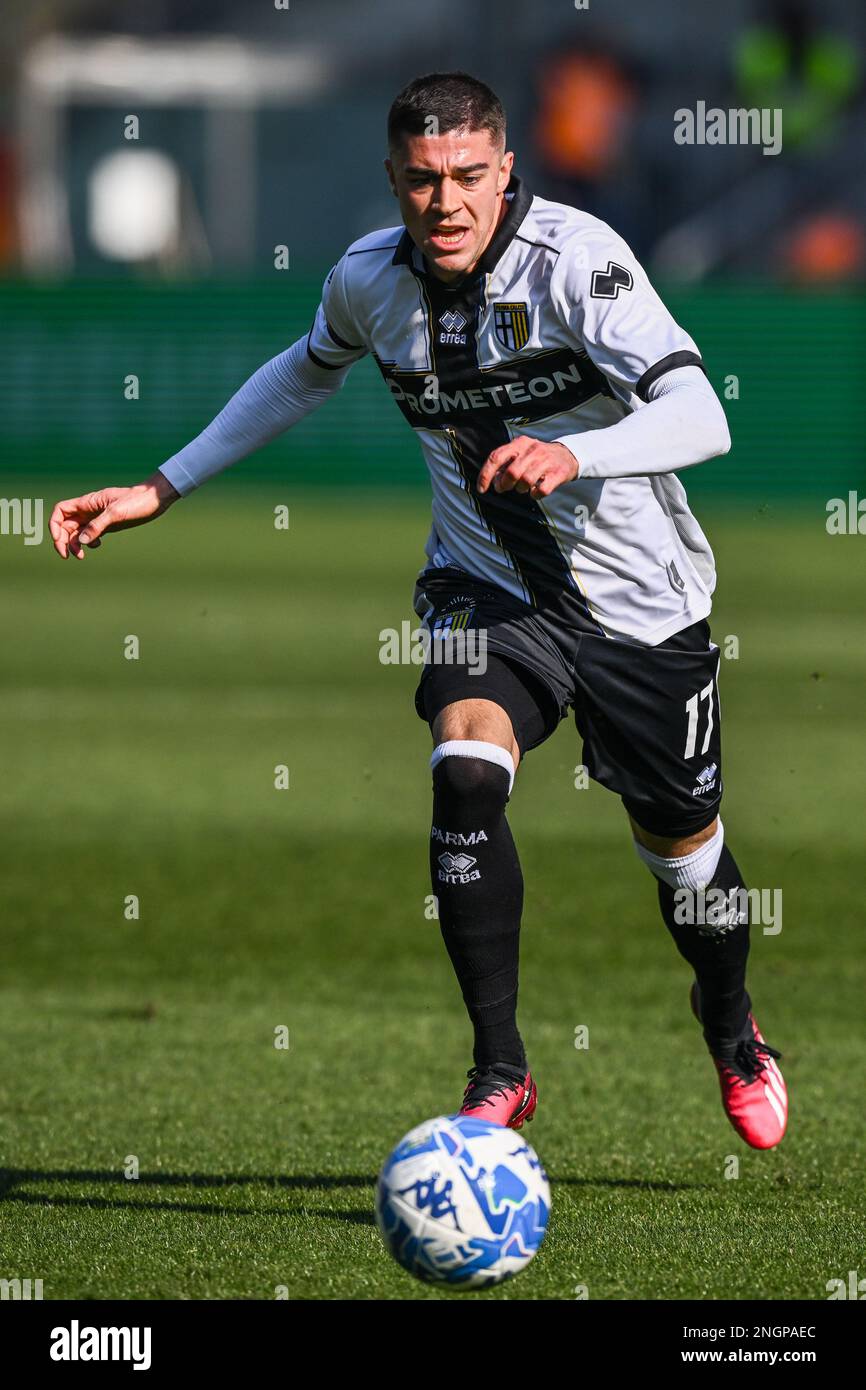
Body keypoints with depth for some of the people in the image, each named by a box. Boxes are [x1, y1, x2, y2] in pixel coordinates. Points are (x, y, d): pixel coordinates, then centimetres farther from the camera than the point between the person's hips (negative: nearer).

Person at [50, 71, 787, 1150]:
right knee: (465, 775, -26)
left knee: (680, 845, 11)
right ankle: (500, 1071, -18)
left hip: (641, 600, -2)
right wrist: (160, 490, 15)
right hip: (485, 593, 3)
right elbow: (306, 373, 17)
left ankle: (732, 1033, 44)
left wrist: (572, 455, -53)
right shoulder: (369, 279, -8)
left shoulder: (573, 256, -25)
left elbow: (699, 417, -35)